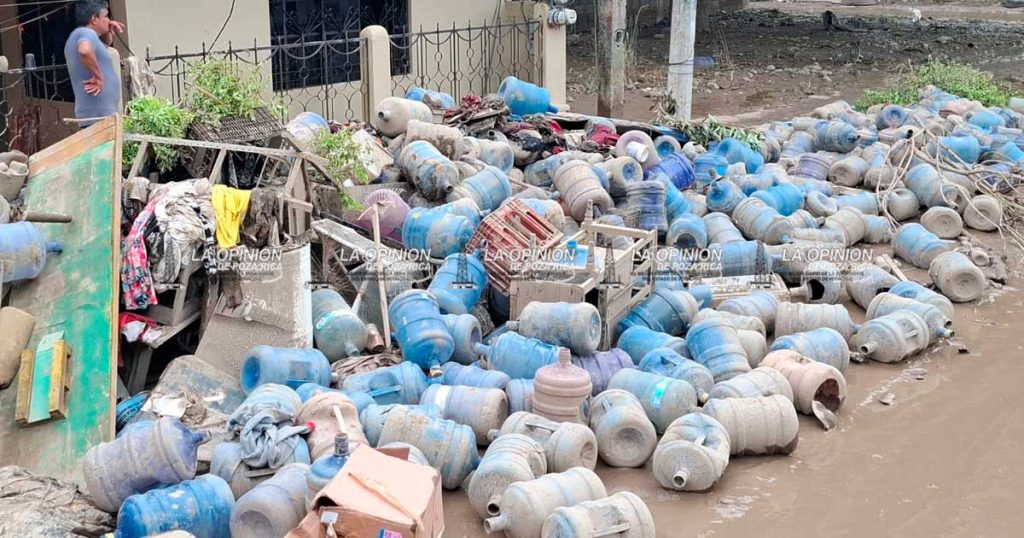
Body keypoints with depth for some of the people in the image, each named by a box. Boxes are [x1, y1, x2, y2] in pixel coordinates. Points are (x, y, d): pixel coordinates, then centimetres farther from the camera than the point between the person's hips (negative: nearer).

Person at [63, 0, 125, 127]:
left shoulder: (79, 35, 21)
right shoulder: (87, 33, -11)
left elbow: (106, 43, 39)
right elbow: (85, 50, -35)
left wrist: (108, 32, 17)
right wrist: (98, 77, -24)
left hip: (91, 113, 10)